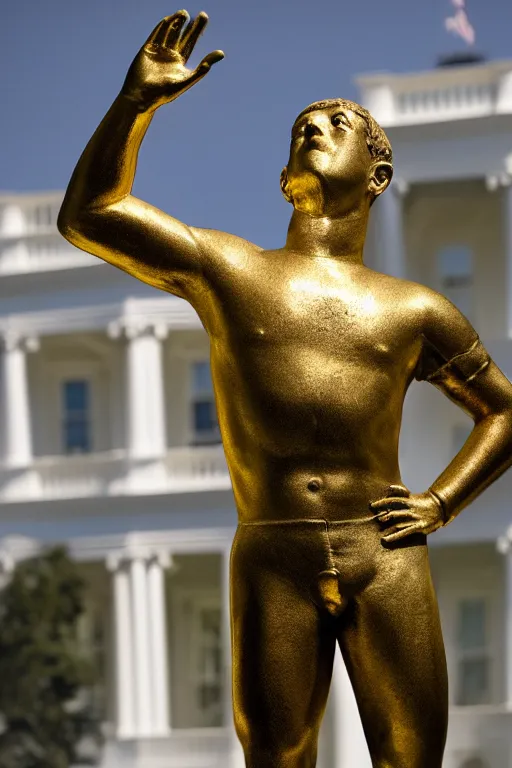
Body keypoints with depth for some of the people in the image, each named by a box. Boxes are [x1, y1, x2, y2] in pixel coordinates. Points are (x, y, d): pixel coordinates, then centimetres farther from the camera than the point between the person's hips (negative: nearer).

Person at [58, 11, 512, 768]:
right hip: (272, 560, -1)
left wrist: (440, 505, 8)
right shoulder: (226, 270, 13)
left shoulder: (413, 310, 15)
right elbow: (89, 214, 4)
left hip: (386, 559, 1)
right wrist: (137, 101, -9)